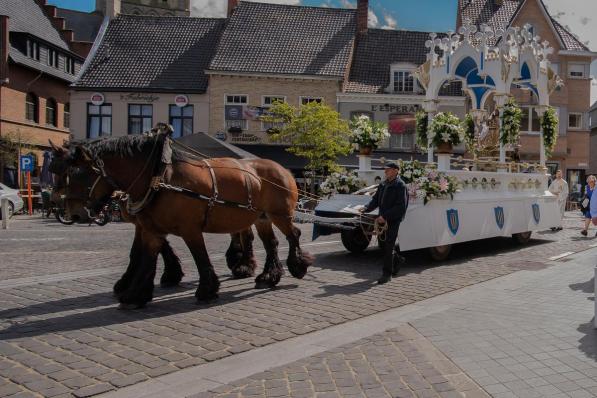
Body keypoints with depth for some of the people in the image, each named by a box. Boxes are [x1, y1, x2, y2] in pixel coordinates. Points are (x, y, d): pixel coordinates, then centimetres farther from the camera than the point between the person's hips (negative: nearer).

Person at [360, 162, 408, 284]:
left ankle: (387, 273, 3)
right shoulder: (383, 185, 13)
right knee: (386, 245, 17)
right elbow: (376, 200, 13)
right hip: (383, 220, 7)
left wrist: (385, 216, -23)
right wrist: (366, 208, -6)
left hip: (393, 220, -7)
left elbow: (401, 206, -18)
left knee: (388, 246, -5)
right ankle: (397, 261, 40)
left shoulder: (400, 186, -11)